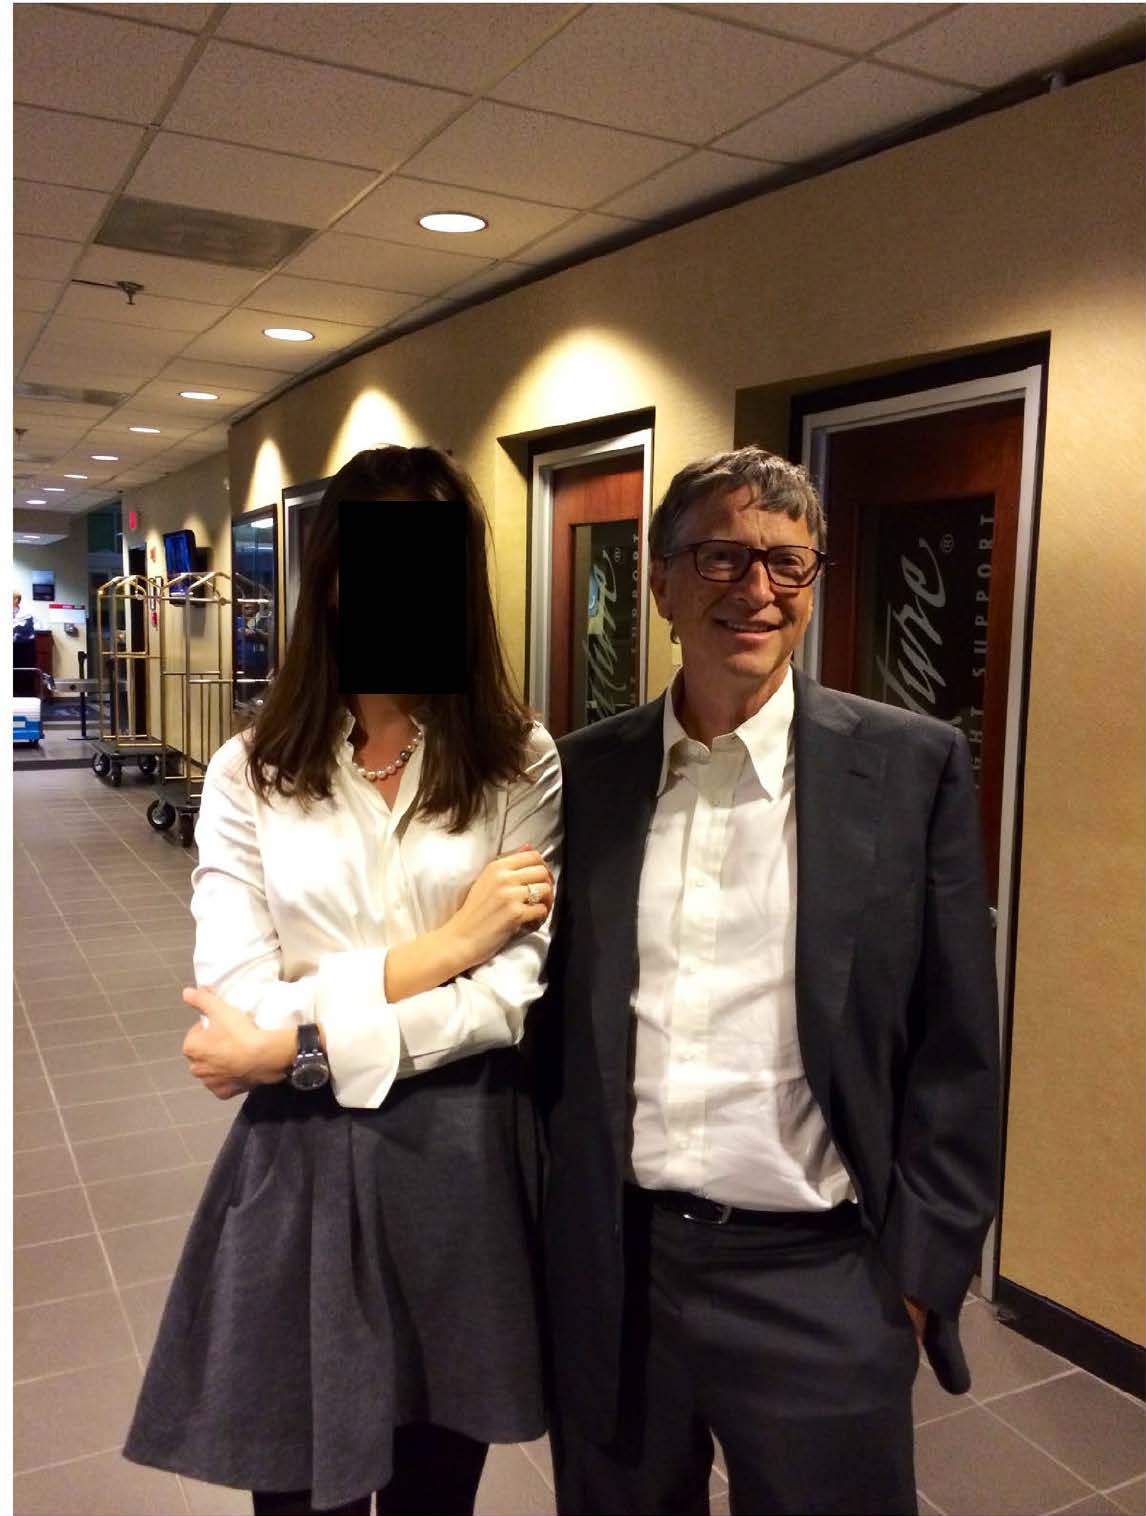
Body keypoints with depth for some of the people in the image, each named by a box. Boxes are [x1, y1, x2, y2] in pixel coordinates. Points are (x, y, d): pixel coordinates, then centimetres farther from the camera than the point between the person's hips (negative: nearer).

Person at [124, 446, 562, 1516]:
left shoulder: (520, 763, -2)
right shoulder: (249, 773, -2)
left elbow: (515, 995, -10)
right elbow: (238, 1003, -10)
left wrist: (298, 1045, -15)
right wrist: (441, 945, -13)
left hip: (463, 1161, 0)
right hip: (299, 1168, 0)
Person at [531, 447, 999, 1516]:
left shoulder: (912, 767, -8)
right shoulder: (585, 771, -1)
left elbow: (955, 1051, -5)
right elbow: (556, 1012, 6)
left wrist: (921, 1270, -5)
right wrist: (544, 1220, 6)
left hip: (818, 1275, -2)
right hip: (609, 1265, 3)